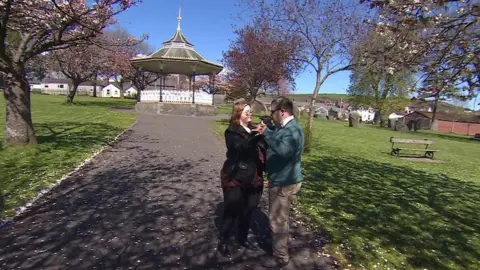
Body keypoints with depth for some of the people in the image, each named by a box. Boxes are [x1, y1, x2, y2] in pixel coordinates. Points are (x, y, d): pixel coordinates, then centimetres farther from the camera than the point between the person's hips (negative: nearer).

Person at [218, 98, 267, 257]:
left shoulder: (254, 129, 8)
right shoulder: (232, 132, -8)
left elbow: (263, 150, 6)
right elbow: (240, 147, -27)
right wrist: (256, 136, -39)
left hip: (253, 177, 6)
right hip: (236, 177, -5)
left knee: (248, 210, 16)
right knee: (232, 211, 3)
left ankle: (242, 238, 37)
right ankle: (222, 242, 23)